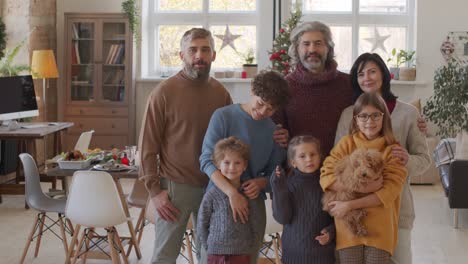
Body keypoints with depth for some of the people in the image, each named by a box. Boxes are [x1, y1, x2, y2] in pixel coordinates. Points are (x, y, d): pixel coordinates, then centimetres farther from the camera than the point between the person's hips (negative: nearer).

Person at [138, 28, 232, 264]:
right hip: (175, 187, -4)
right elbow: (148, 145, -6)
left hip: (213, 186, 4)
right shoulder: (164, 92, -8)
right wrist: (154, 190, -10)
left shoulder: (220, 93, 4)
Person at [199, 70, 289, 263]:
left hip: (254, 202, 3)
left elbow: (274, 171, 14)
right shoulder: (223, 116, -6)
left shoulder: (274, 131, 5)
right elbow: (207, 160, -12)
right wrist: (232, 192, -24)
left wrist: (260, 183, -10)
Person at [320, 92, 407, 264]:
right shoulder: (346, 143, 4)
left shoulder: (393, 150, 1)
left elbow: (388, 192, -8)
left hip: (380, 230, -1)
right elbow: (326, 177, -6)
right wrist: (362, 187, -17)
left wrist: (349, 205, -15)